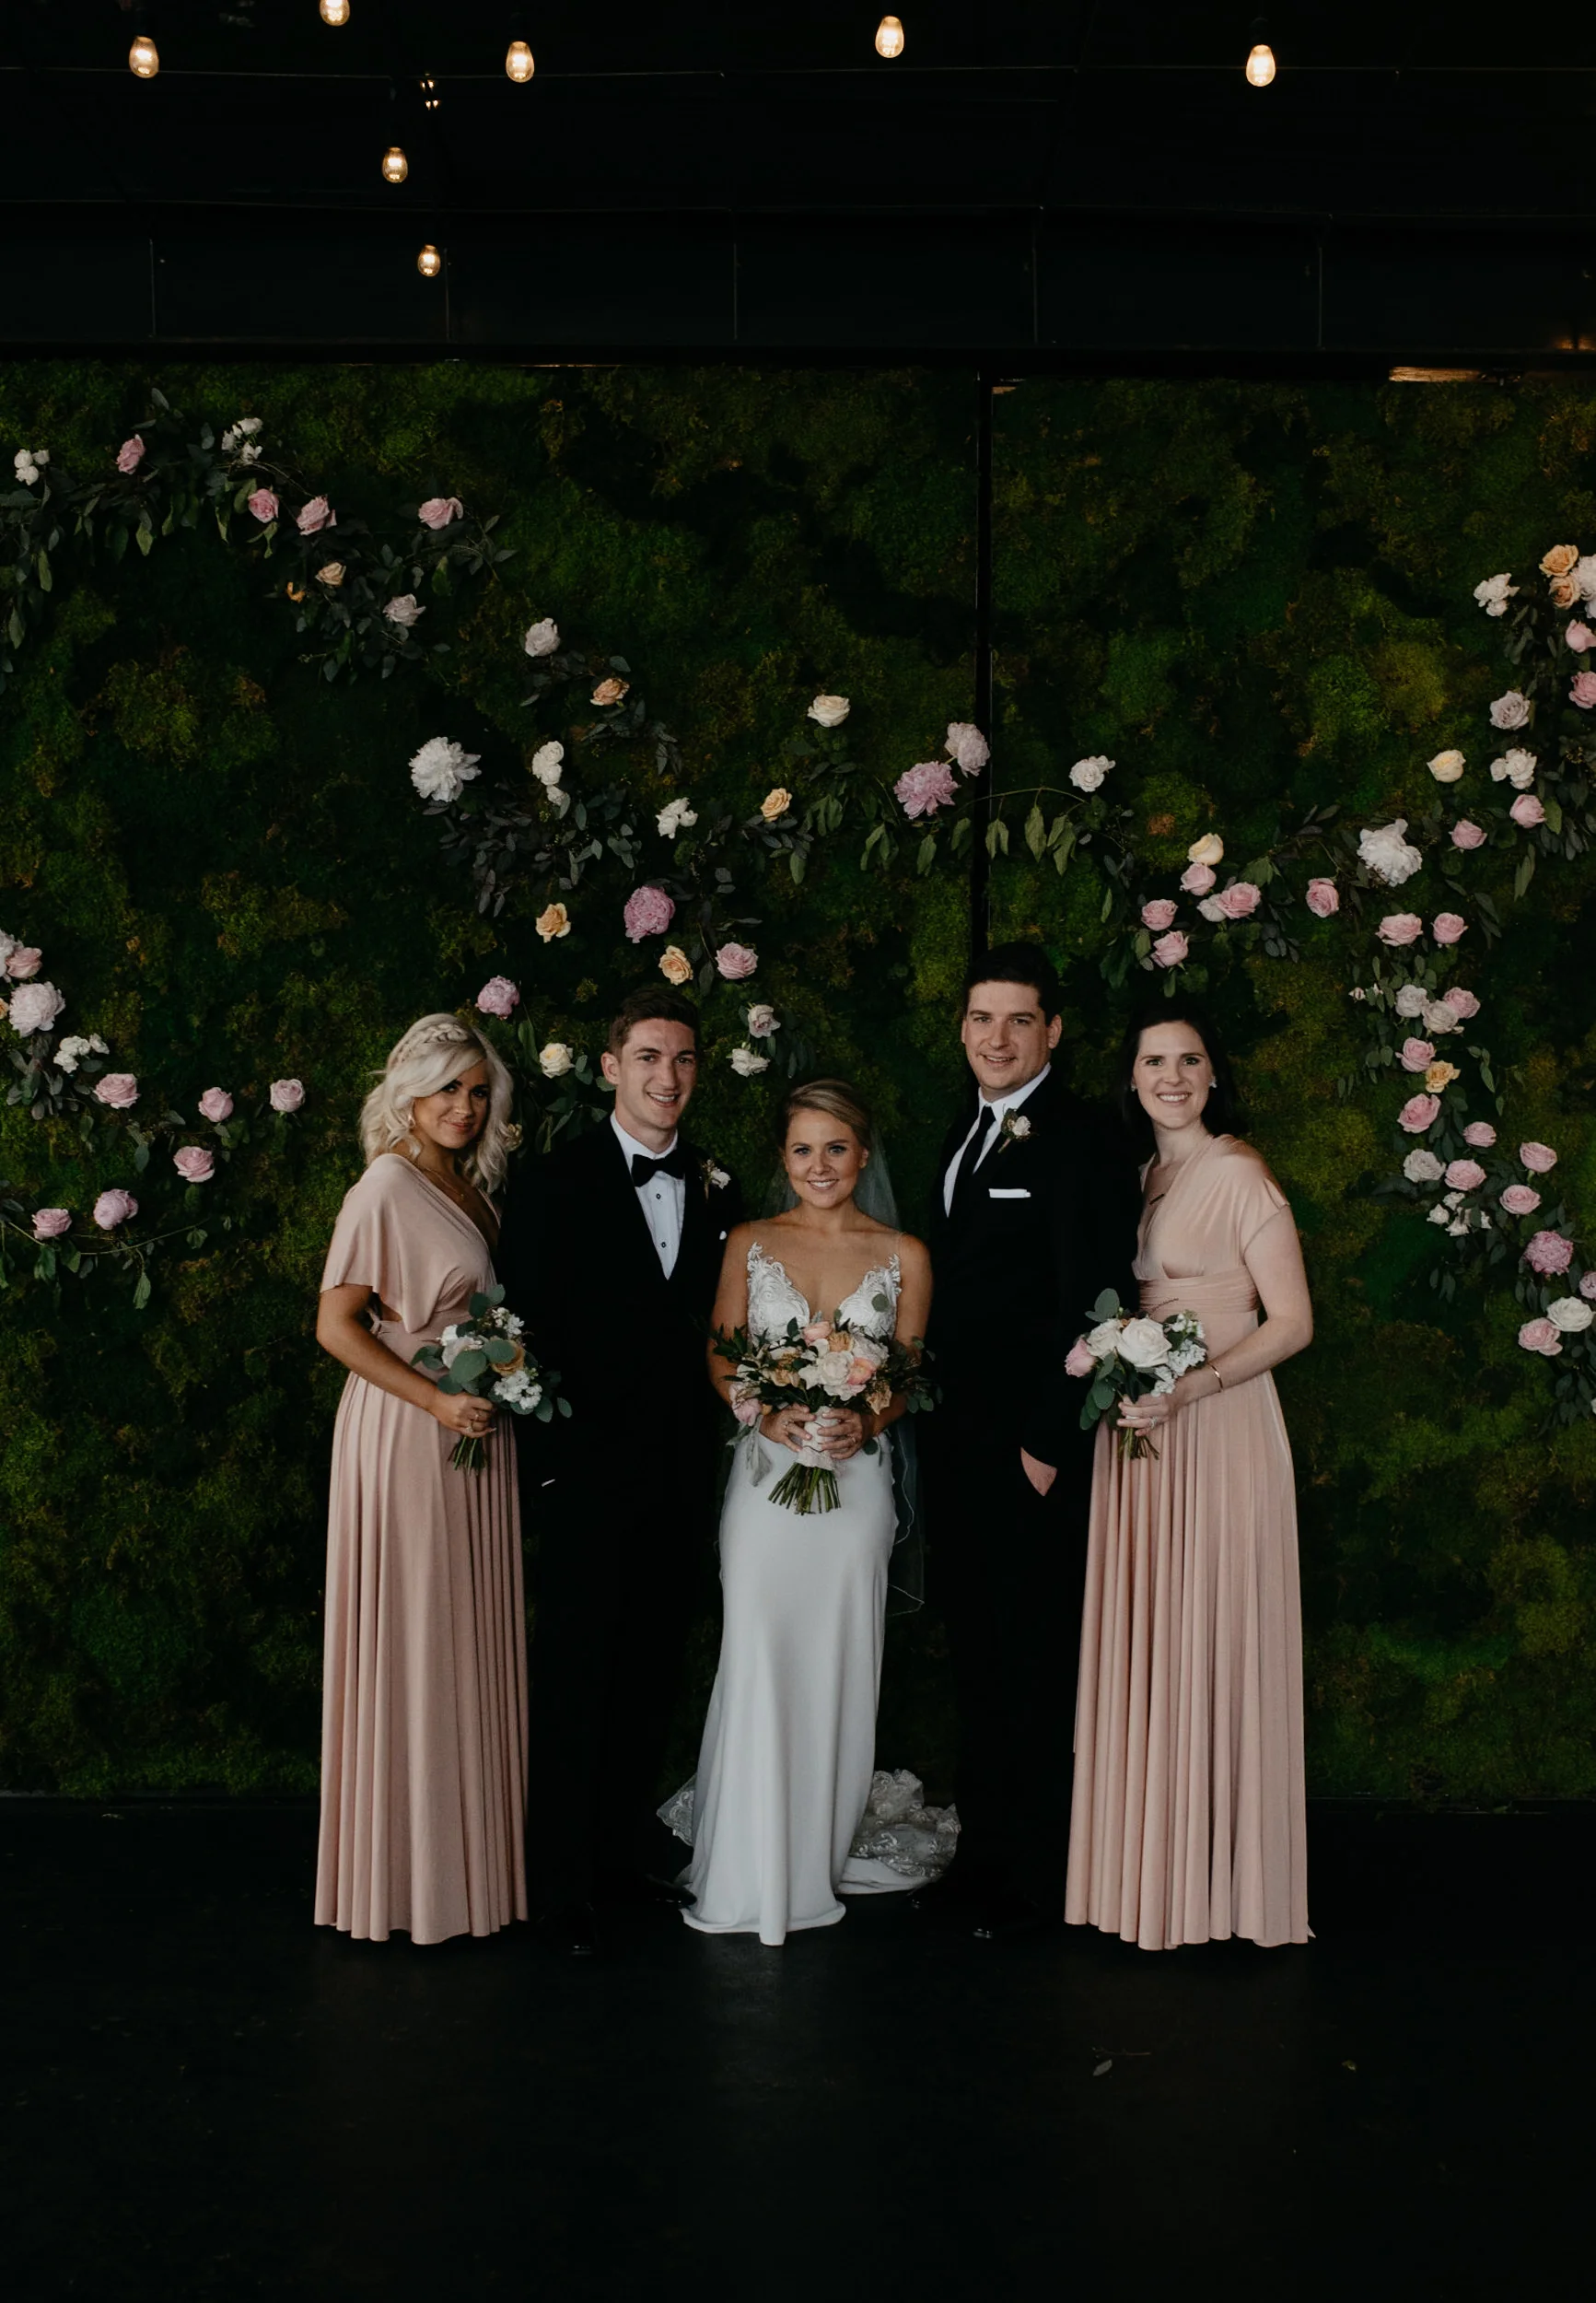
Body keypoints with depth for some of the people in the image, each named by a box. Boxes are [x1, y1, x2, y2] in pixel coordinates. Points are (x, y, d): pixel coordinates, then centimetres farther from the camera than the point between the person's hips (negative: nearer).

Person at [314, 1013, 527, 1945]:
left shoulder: (475, 1186, 12)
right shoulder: (388, 1187, -11)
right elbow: (337, 1324, -15)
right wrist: (437, 1400, -19)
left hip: (478, 1430, 8)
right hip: (407, 1433, -8)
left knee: (473, 1640, 12)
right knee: (412, 1639, 0)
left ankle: (471, 1854, 23)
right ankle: (410, 1868, 12)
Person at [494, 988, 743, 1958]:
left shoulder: (719, 1188, 8)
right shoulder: (555, 1183, -6)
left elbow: (720, 1331, 9)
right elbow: (527, 1329, -7)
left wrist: (711, 1449, 2)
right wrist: (549, 1457, -11)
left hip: (683, 1470, 4)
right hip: (588, 1468, -4)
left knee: (653, 1668, 14)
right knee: (575, 1673, 4)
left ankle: (631, 1839, 30)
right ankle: (566, 1879, 14)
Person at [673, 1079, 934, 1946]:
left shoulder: (903, 1256, 4)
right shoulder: (750, 1244, 6)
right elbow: (719, 1358, 6)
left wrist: (866, 1421, -15)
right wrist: (768, 1414, -12)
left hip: (855, 1477, 0)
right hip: (765, 1474, 0)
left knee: (838, 1664, 5)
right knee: (757, 1662, -2)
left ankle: (822, 1853, 20)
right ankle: (750, 1868, 9)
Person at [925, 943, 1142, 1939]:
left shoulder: (1084, 1144, -15)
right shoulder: (966, 1128, 12)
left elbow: (1091, 1309, -18)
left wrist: (1048, 1443, -18)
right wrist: (934, 1401, 11)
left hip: (1034, 1452, -8)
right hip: (959, 1437, 8)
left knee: (1034, 1665, 3)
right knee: (976, 1658, 17)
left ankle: (1034, 1879, 17)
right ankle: (983, 1850, 30)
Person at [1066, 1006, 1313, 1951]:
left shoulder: (1239, 1174, -7)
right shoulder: (1138, 1177, 13)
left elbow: (1293, 1322, -11)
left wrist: (1188, 1389, -19)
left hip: (1216, 1430, -6)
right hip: (1138, 1429, 6)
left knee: (1212, 1640, -1)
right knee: (1142, 1648, 8)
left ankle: (1222, 1878, 11)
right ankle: (1148, 1869, 18)